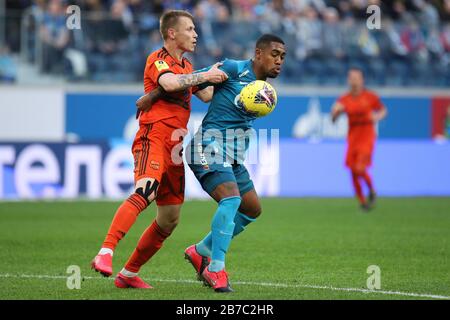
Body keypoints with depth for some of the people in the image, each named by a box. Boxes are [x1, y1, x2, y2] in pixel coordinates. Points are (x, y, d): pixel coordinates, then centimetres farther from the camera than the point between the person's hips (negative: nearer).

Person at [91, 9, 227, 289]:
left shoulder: (186, 66, 24)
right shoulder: (158, 60, -3)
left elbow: (207, 95, 34)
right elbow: (170, 82, -24)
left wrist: (221, 76, 19)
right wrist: (205, 76, -15)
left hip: (174, 146, 9)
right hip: (153, 138, -9)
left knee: (170, 219, 8)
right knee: (144, 194, -32)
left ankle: (129, 274, 18)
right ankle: (105, 254, -41)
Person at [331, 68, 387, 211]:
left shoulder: (371, 97, -2)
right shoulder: (344, 100, 3)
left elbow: (383, 110, 12)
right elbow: (333, 119, 5)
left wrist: (377, 116, -10)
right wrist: (335, 111, -17)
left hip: (367, 137, -3)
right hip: (352, 138, 3)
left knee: (360, 169, -18)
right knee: (353, 172, 3)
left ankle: (372, 191, 10)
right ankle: (362, 201, 20)